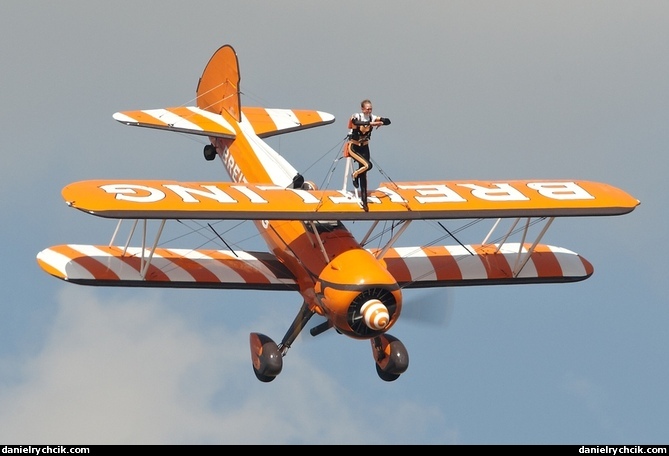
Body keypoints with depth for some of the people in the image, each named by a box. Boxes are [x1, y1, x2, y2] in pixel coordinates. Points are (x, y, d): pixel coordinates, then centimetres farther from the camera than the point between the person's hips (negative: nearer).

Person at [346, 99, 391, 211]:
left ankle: (364, 201, 8)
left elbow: (388, 121, -4)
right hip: (354, 147, -5)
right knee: (368, 165, -25)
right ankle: (355, 175, 5)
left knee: (363, 175, 5)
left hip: (364, 147, 5)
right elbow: (357, 122, -40)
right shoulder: (356, 116, -16)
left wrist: (381, 123, -26)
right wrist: (372, 123, -42)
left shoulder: (372, 117, -3)